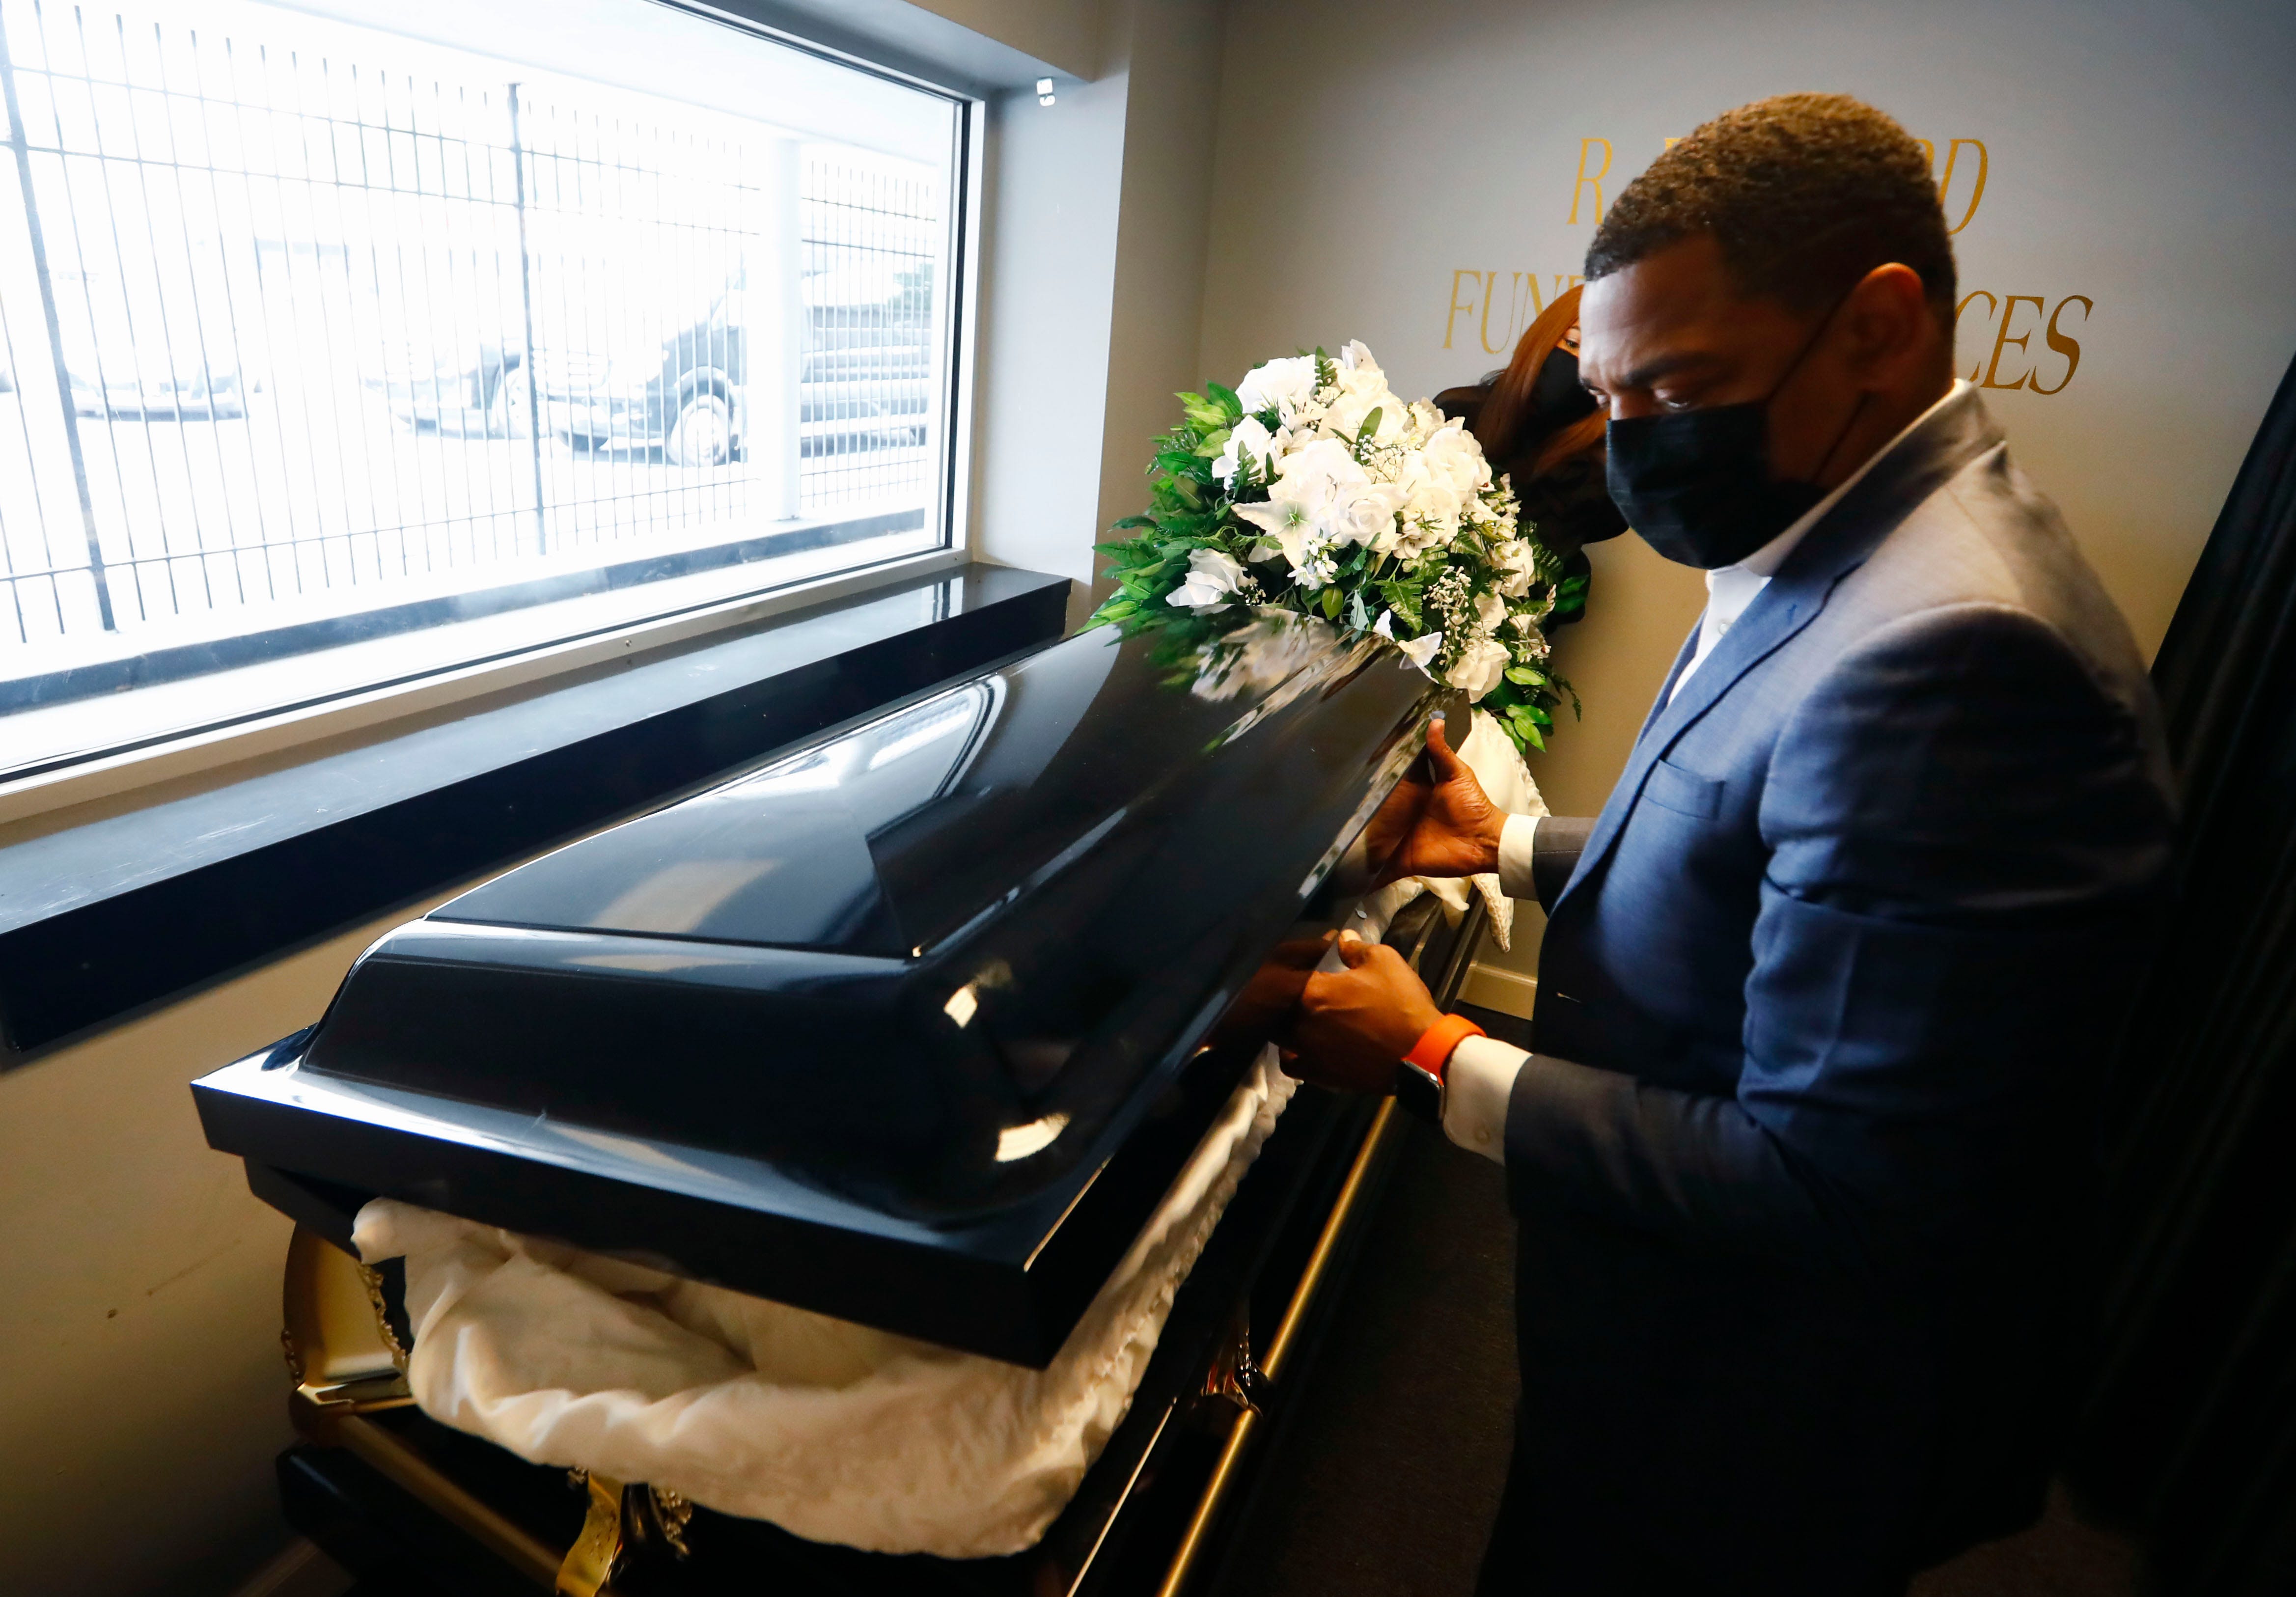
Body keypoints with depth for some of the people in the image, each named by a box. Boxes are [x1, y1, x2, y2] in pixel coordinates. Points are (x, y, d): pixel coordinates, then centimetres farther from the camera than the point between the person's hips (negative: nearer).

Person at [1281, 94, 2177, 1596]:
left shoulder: (1945, 648, -32)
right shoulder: (1832, 550, 0)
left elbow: (1823, 1186, -29)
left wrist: (1441, 1062, -23)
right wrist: (1514, 845, 6)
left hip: (1759, 1425, -8)